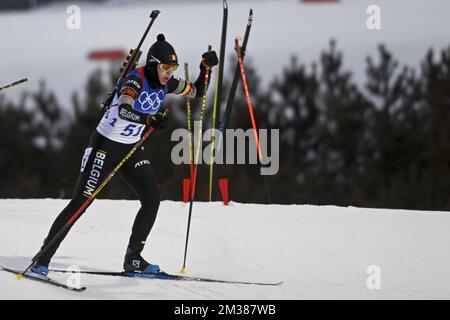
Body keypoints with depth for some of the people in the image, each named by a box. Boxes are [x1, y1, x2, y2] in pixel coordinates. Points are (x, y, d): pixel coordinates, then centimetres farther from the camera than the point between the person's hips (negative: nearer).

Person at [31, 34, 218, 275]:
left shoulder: (166, 83, -1)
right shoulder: (135, 80, -25)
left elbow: (197, 92, 12)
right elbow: (123, 110, -43)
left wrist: (206, 68, -3)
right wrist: (148, 120, -59)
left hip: (131, 149, 7)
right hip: (105, 145, -7)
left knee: (152, 201, -4)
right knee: (80, 203, -8)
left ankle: (133, 259, 8)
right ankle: (42, 259, -1)